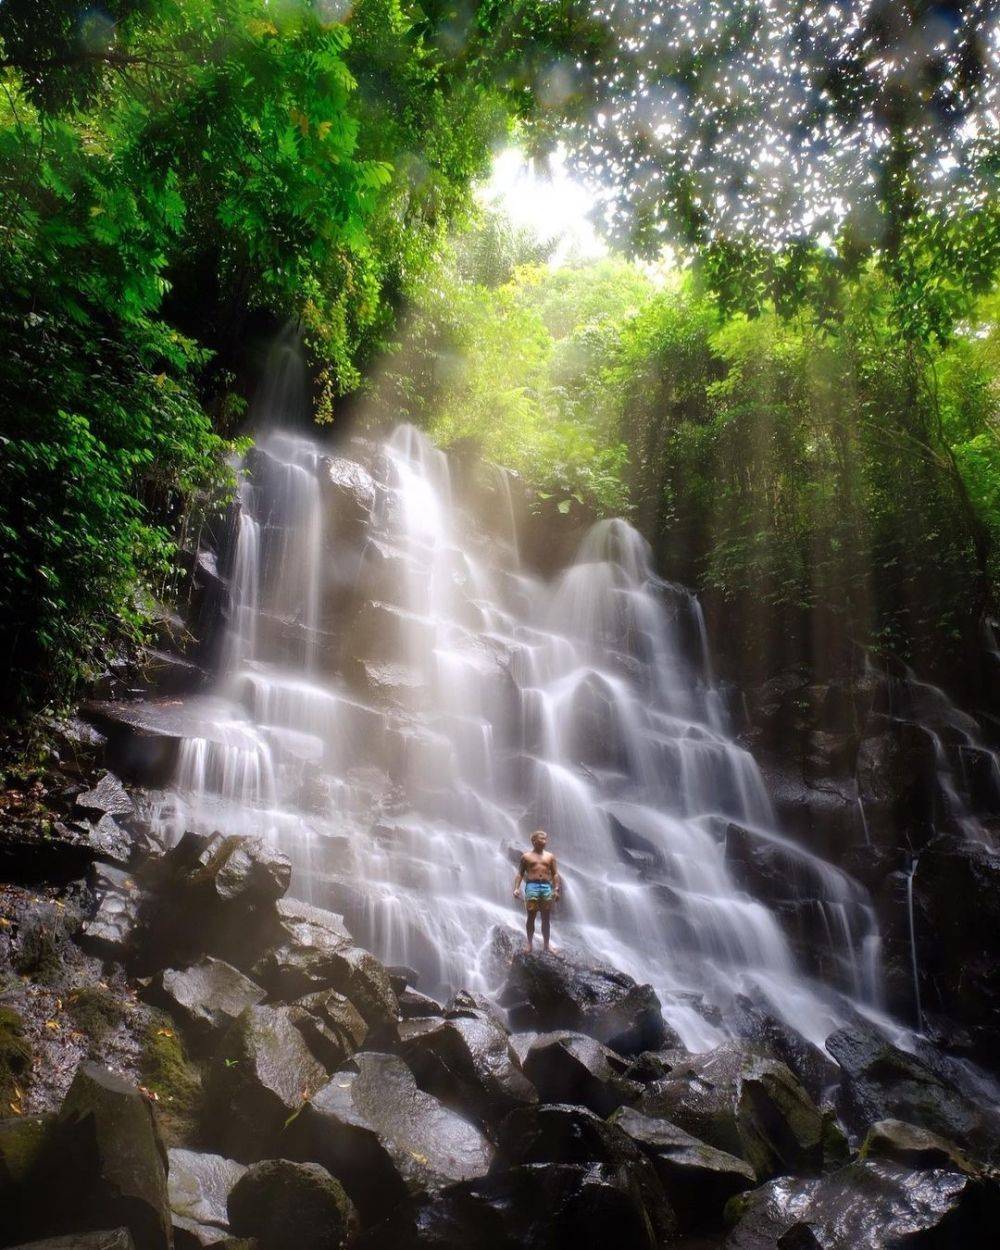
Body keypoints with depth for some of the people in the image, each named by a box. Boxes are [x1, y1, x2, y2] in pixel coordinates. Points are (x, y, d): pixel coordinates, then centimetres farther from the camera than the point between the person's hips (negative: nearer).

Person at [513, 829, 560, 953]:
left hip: (546, 887, 3)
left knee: (546, 918, 4)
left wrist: (556, 889, 0)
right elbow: (520, 873, 5)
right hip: (532, 886, -2)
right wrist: (516, 888, -7)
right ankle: (530, 944, 3)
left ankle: (546, 944, 11)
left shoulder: (550, 856, 15)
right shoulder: (526, 856, 8)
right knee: (531, 917, -2)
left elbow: (555, 874, 11)